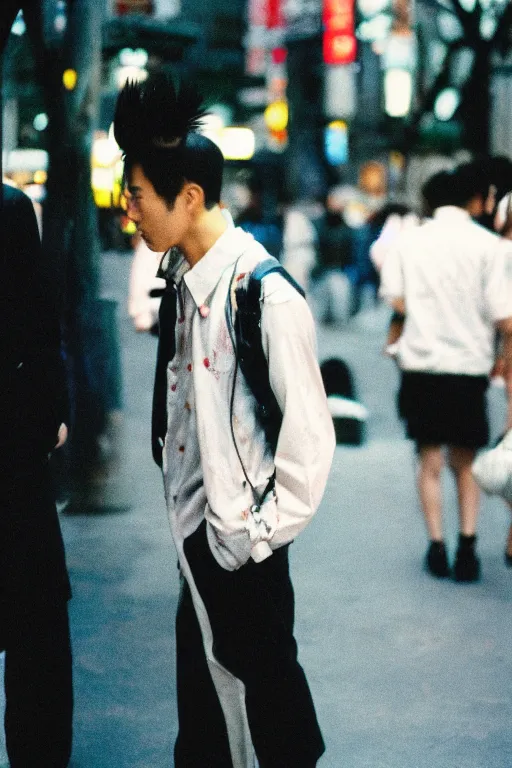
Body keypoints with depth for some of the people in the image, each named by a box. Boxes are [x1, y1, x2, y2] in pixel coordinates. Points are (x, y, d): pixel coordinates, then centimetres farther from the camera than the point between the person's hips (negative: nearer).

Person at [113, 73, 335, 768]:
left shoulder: (267, 294, -22)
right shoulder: (182, 280, 4)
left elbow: (310, 431, -19)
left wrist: (267, 530, -13)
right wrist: (178, 499, 13)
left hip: (240, 538, -8)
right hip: (194, 527, 8)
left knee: (260, 680, 6)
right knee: (201, 678, 18)